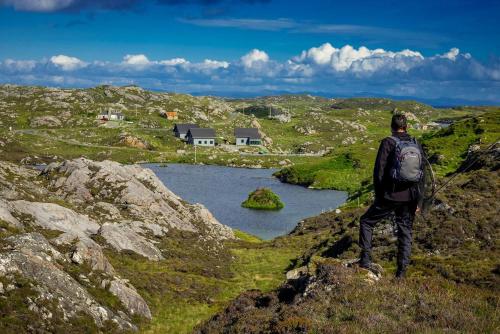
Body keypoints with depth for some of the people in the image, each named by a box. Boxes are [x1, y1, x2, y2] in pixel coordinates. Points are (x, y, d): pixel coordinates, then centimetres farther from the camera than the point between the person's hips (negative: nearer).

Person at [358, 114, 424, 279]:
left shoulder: (388, 143, -9)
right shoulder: (416, 144, 6)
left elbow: (379, 171, -11)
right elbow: (422, 174, 9)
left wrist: (378, 195, -1)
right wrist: (418, 200, 15)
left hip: (390, 196, -4)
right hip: (410, 197, 5)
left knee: (366, 222, 14)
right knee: (405, 233, 13)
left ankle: (366, 259, 5)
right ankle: (401, 273, 14)